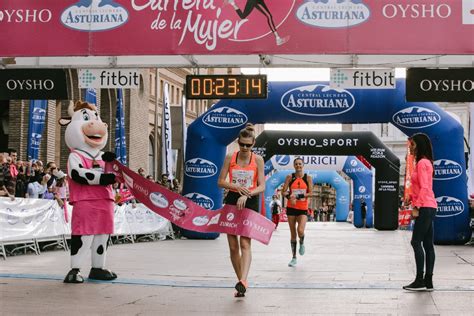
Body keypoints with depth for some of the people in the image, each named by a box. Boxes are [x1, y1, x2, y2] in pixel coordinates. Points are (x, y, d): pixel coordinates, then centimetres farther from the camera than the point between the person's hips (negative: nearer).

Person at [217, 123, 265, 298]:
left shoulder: (258, 159, -1)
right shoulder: (230, 157, 2)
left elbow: (262, 186, -4)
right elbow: (221, 182, 2)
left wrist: (247, 194, -21)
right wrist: (237, 187, -14)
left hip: (250, 202, -3)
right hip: (232, 201, 3)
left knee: (245, 243, -17)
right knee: (233, 246, 3)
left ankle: (243, 281, -28)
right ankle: (241, 281, 14)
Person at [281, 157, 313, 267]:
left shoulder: (308, 178, 1)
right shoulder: (290, 177, 2)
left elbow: (310, 193, -6)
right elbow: (284, 191, -2)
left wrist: (298, 196, -18)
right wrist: (290, 197, -22)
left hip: (303, 208, -1)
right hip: (291, 208, 1)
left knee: (300, 231, -19)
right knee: (293, 233, 5)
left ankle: (302, 243, 18)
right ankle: (294, 257, 16)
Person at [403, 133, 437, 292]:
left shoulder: (422, 163, -11)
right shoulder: (425, 162, 18)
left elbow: (424, 188, -18)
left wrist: (417, 207, -18)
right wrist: (411, 197, 11)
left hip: (425, 208, -10)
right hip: (428, 208, 10)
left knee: (416, 242, -9)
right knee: (427, 244, 7)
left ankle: (420, 280, -9)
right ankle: (428, 281, 8)